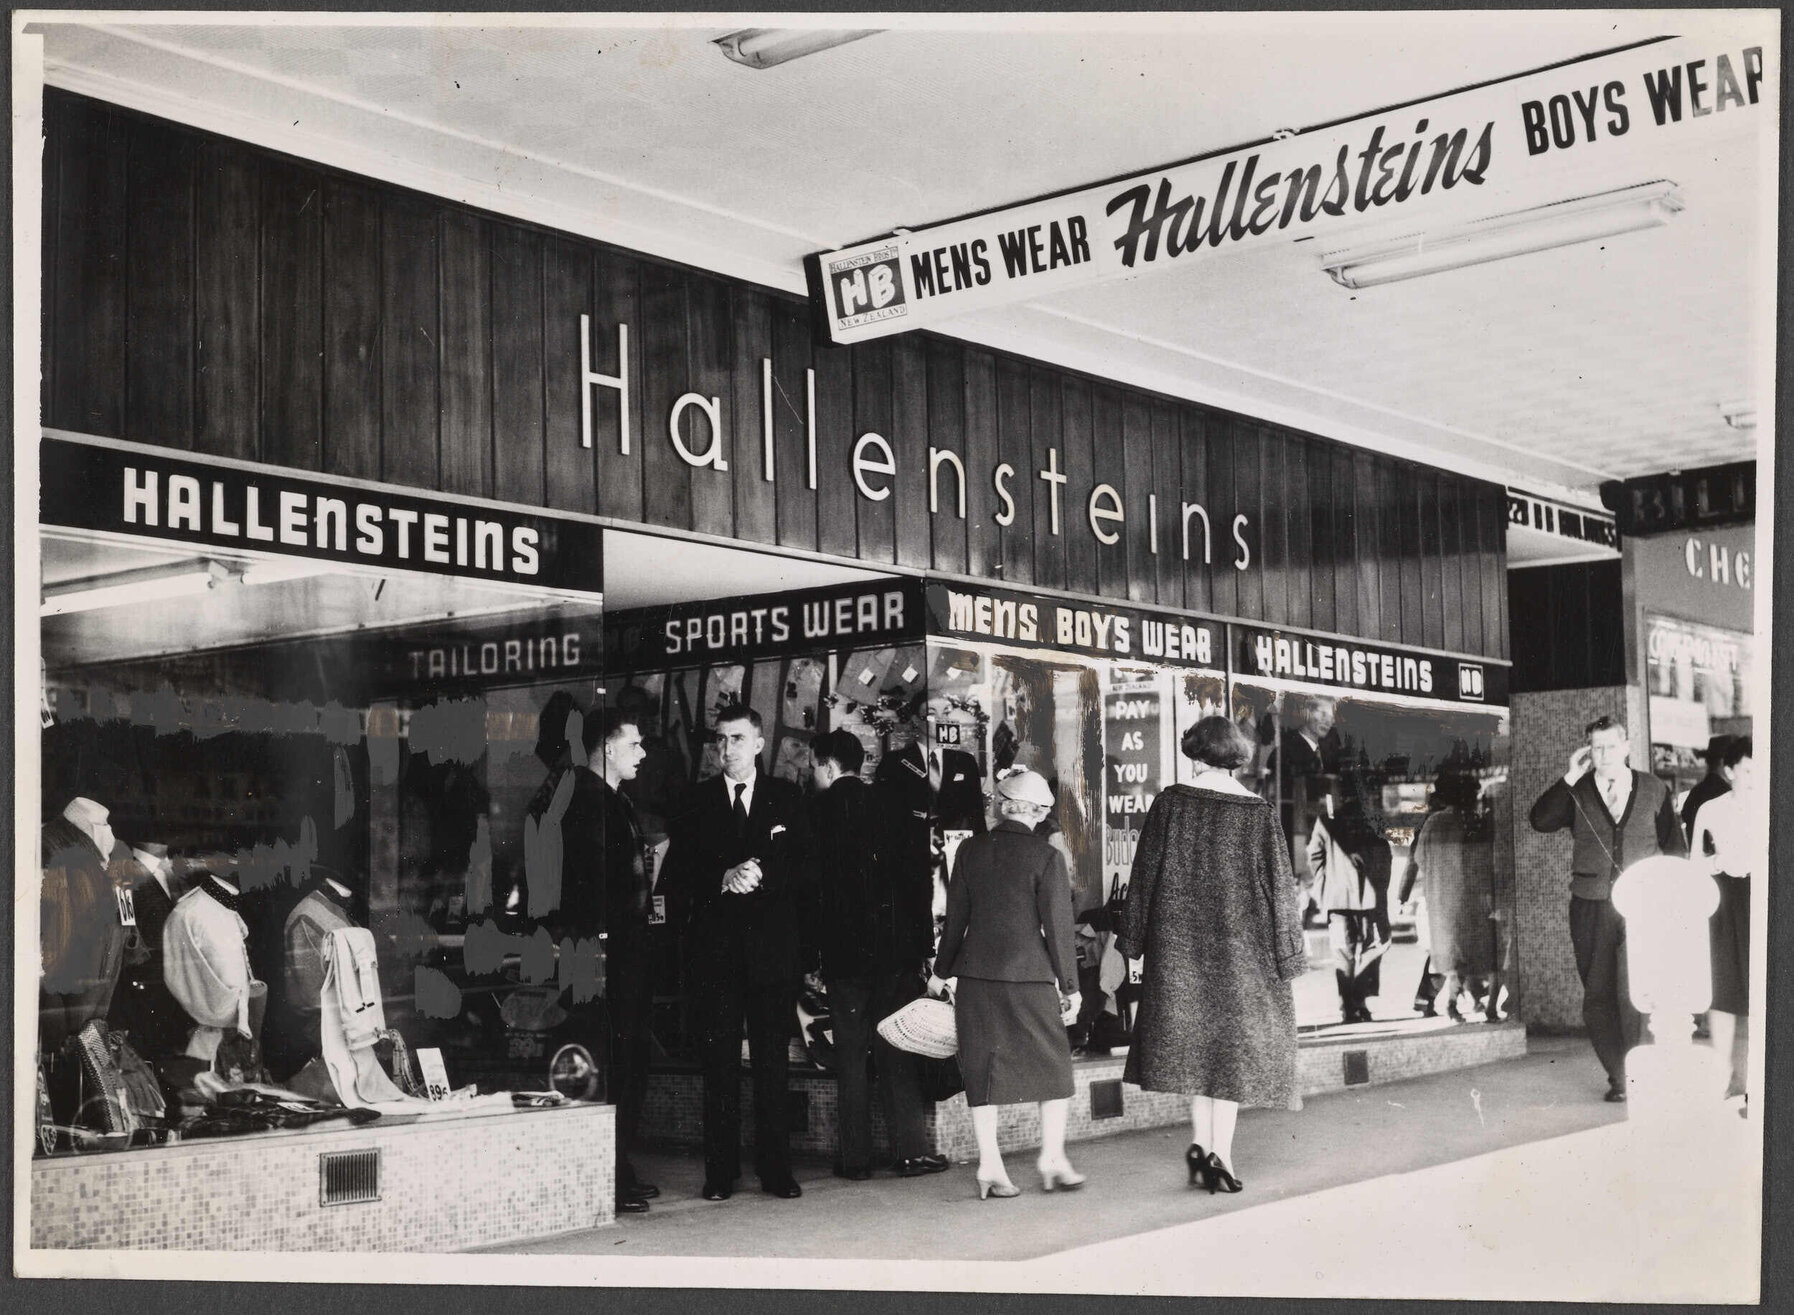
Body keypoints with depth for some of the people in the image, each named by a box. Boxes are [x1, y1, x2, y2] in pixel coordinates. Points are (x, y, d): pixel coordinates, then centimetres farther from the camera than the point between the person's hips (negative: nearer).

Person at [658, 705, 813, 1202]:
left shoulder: (786, 798, 9)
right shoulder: (696, 803, 9)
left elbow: (804, 867, 1)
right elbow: (674, 880, 3)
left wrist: (762, 875, -16)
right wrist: (723, 880, -13)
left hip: (772, 949, 0)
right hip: (716, 950, 0)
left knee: (773, 1062, 2)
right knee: (719, 1064, 1)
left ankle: (776, 1169, 8)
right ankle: (720, 1173, 6)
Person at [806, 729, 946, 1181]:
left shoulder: (818, 813, -6)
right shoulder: (891, 806, 3)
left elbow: (808, 887, -7)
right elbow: (919, 877, 2)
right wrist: (925, 945, 6)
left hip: (844, 950, -3)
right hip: (898, 948, 3)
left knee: (850, 1055, 4)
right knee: (898, 1051, 8)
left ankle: (856, 1157, 5)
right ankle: (911, 1149, 6)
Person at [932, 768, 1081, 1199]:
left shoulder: (970, 851, 2)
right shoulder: (1045, 857, -8)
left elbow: (955, 917, 8)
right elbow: (1057, 926, -6)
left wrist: (942, 970, 19)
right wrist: (1070, 984, 2)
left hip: (975, 973, 3)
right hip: (1029, 974, -3)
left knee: (982, 1066, 8)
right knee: (1051, 1062, 11)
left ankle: (990, 1166, 7)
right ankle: (1052, 1156, 10)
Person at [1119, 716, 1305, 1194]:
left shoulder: (1171, 802, -4)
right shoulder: (1259, 813, -5)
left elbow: (1146, 873, -1)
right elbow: (1279, 886, -2)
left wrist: (1133, 939, 8)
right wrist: (1288, 956, 5)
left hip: (1180, 939, 1)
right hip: (1241, 941, -1)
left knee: (1192, 1037, 13)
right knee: (1234, 1040, 6)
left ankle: (1200, 1141, 4)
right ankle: (1221, 1154, 2)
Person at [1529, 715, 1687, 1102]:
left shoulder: (1654, 790, 7)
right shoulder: (1577, 792, 7)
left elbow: (1675, 846, 12)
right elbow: (1540, 821, -9)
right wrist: (1570, 776, -10)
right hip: (1591, 908, 2)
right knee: (1598, 997, 3)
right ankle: (1618, 1077, 13)